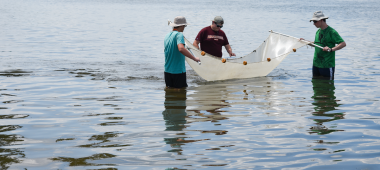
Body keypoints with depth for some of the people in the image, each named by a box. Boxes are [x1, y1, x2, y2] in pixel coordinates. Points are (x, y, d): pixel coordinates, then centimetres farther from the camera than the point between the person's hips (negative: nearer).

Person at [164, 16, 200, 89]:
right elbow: (181, 49, -32)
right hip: (178, 71, -7)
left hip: (167, 71, 7)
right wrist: (194, 58, -28)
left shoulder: (167, 35, 10)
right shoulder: (179, 34, -14)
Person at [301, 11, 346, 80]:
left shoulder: (331, 32, -13)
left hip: (327, 65, -8)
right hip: (316, 64, 8)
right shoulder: (318, 31, 11)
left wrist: (331, 49, -31)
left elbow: (343, 44, -19)